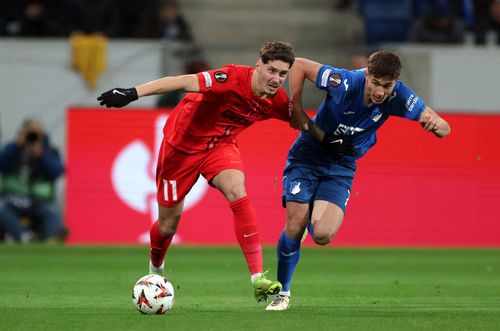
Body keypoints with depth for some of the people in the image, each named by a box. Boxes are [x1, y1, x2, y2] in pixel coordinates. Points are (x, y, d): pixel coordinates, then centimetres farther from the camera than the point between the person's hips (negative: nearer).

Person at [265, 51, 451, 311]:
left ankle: (311, 216, 22)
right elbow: (299, 65, -16)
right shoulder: (345, 83, -27)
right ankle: (282, 292, 12)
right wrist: (297, 111, -16)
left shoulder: (398, 96, -18)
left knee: (322, 235, -17)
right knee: (295, 228, -11)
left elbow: (444, 130, -13)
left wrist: (435, 123, -37)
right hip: (307, 156, -2)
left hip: (341, 167, 2)